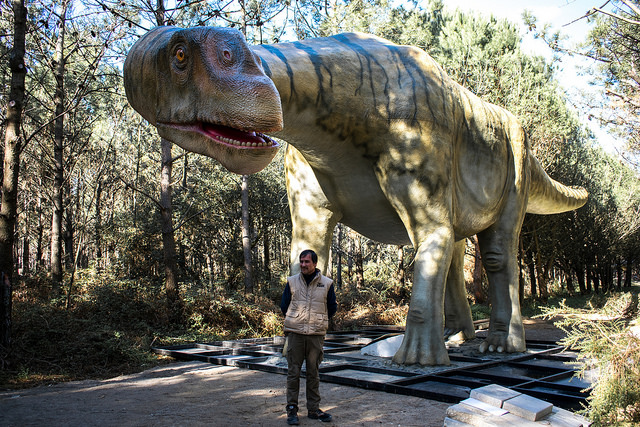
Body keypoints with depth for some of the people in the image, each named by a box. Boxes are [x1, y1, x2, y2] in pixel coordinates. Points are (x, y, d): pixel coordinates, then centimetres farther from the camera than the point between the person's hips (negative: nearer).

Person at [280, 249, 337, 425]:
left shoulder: (326, 283, 3)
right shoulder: (292, 282, 4)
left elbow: (332, 308, 13)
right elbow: (284, 306, 13)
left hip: (316, 335, 0)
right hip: (295, 333, 0)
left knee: (313, 373, 9)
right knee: (293, 372, 1)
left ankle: (314, 409, 17)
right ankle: (292, 409, 10)